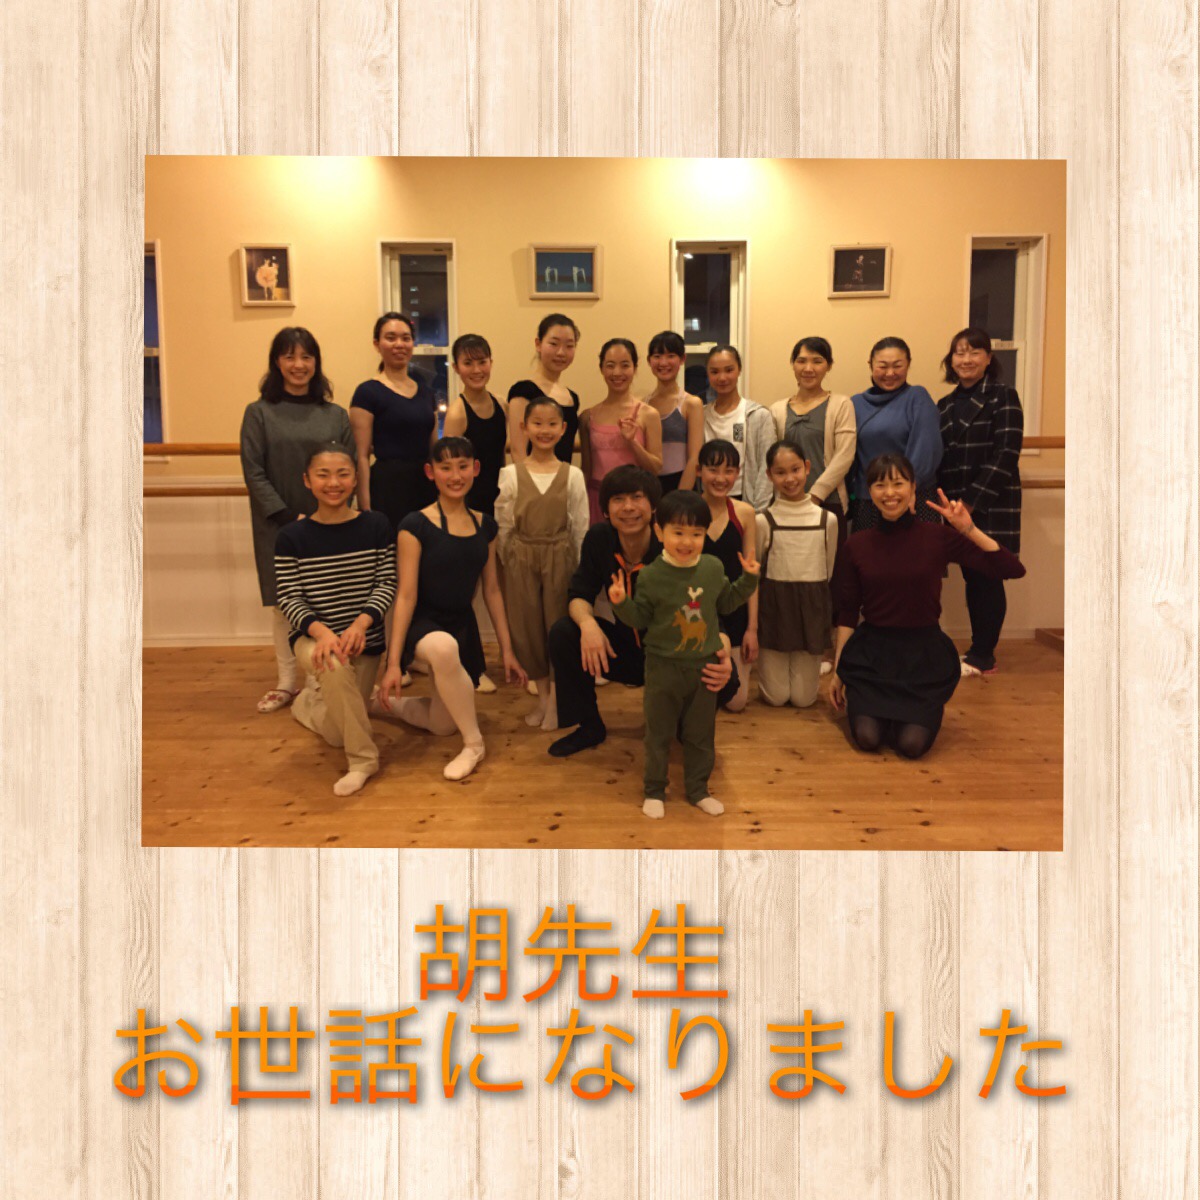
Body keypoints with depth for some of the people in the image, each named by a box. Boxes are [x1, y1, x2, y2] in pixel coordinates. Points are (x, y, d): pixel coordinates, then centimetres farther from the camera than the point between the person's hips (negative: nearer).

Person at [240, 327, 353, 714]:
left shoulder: (335, 415, 6)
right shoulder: (259, 413, 3)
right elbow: (253, 472, -3)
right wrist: (290, 517, -12)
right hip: (278, 524, 0)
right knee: (284, 601, 5)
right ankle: (286, 682, 16)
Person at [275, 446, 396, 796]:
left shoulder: (376, 526, -5)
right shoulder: (292, 536, -7)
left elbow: (387, 584, -6)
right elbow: (289, 598, -9)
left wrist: (360, 624, -24)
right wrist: (321, 631, -27)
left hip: (364, 639, 2)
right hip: (314, 637, -2)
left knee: (337, 734, 6)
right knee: (334, 666, -37)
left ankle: (312, 699, 40)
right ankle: (363, 759, -16)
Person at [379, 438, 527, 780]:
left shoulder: (484, 525, 3)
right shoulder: (416, 525, -13)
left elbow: (492, 590, 8)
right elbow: (406, 595, -16)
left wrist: (507, 650, 7)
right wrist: (393, 662, -20)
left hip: (462, 627, 6)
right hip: (423, 624, -6)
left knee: (442, 725, 11)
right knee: (443, 648, -43)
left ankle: (385, 702, 40)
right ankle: (474, 743, -22)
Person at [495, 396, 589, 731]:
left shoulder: (572, 475, -2)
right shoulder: (511, 474, -2)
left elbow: (580, 526, 1)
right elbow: (503, 525, 2)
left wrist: (579, 566, 0)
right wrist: (507, 562, 1)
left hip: (559, 556, -1)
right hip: (521, 556, 1)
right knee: (527, 627, 6)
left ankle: (555, 699, 18)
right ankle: (542, 696, 24)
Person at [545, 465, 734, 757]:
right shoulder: (598, 539, -12)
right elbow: (579, 595, -7)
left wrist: (722, 656, -50)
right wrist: (587, 623, -32)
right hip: (626, 649, 4)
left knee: (720, 673, -33)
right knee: (562, 633, -19)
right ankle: (590, 727, 4)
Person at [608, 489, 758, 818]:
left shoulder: (713, 567, -3)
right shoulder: (652, 575, -13)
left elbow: (726, 603, 12)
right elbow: (640, 619, -7)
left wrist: (748, 579, 1)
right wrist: (622, 603, -25)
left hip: (704, 665, 3)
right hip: (664, 666, -3)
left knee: (701, 734, 15)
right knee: (659, 733, 10)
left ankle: (697, 789, 32)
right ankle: (654, 791, 26)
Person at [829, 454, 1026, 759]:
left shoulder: (938, 537, -5)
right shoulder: (855, 546, -1)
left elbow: (1013, 569, -11)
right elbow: (846, 615, 4)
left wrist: (968, 529, -20)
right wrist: (837, 669, 4)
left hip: (924, 654, 0)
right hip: (871, 653, 0)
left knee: (912, 743, -17)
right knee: (867, 738, -19)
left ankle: (922, 710, 19)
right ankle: (870, 706, 17)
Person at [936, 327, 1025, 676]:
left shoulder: (1003, 397, -4)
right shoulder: (946, 405, 14)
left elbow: (1005, 456, -13)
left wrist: (971, 501, -17)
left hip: (991, 507, -5)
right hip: (959, 508, 5)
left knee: (987, 579, -1)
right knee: (971, 578, 9)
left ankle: (983, 656, 8)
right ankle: (979, 651, 19)